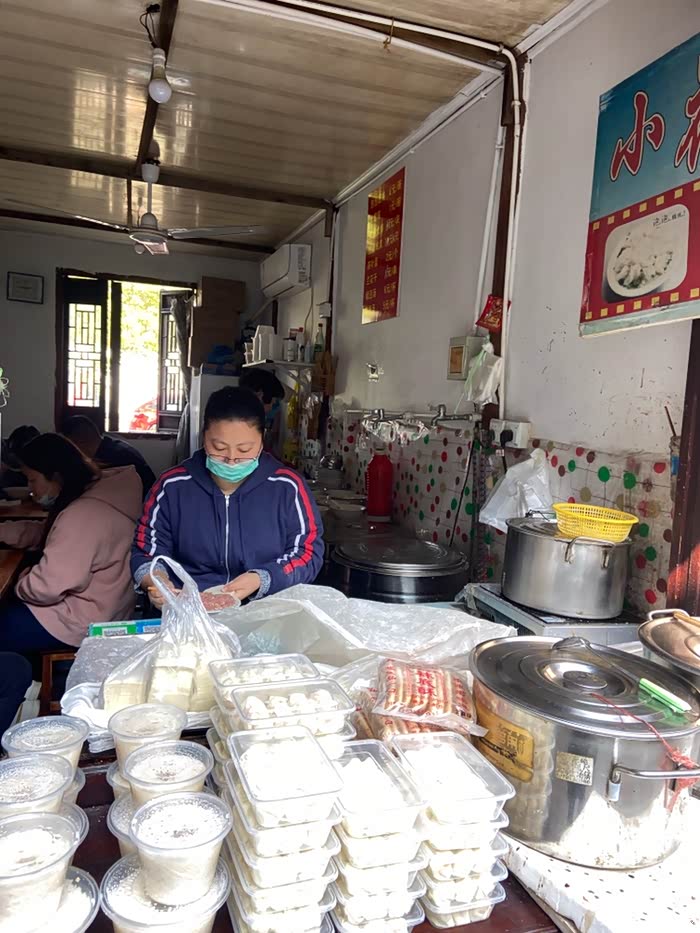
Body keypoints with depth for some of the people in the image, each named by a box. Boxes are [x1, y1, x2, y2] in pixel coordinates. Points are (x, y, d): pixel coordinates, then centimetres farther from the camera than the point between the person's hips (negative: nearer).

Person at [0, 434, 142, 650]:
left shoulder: (82, 516, -29)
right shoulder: (93, 491, 3)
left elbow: (45, 587, -28)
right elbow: (40, 532, 13)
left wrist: (21, 581, -8)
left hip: (83, 621, -10)